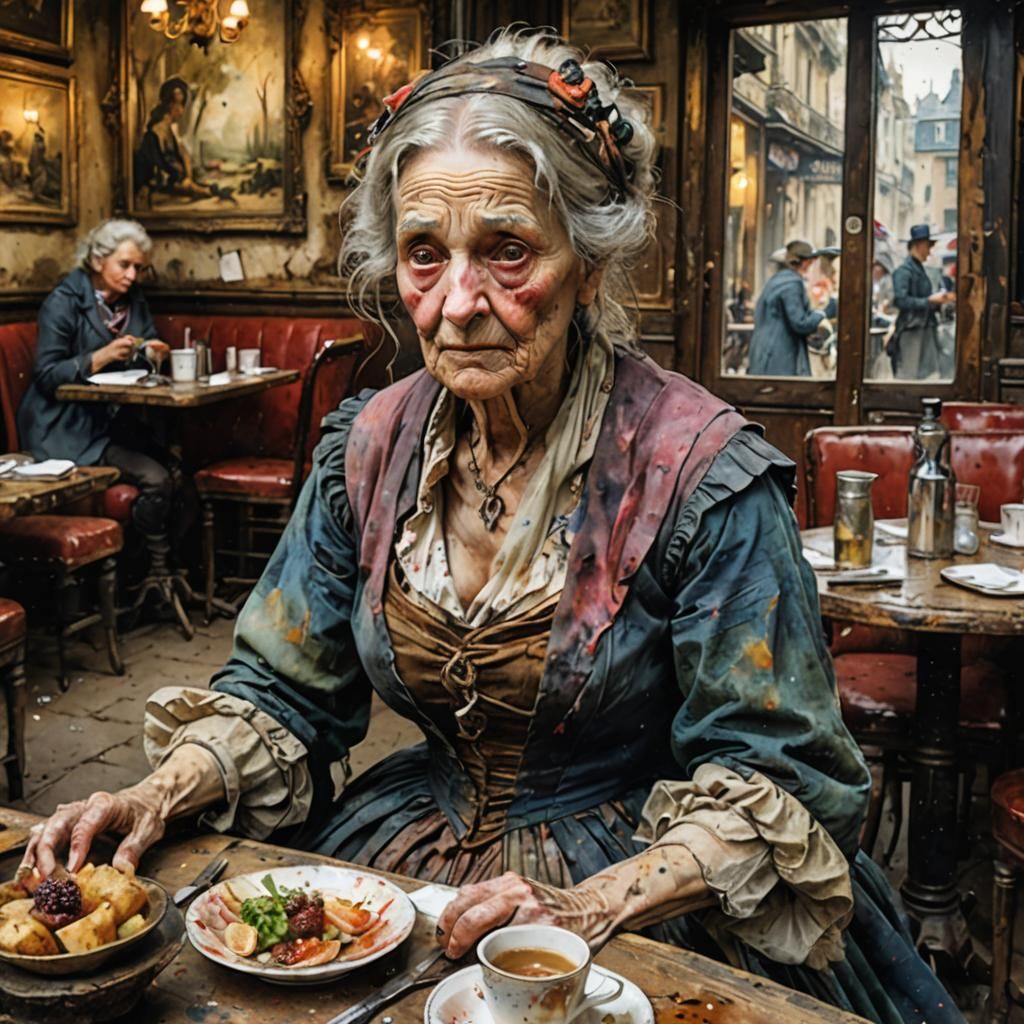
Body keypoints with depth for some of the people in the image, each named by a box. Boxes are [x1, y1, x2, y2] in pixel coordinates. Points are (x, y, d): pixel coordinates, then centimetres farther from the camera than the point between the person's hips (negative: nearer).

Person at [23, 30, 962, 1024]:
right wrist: (160, 793, -11)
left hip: (642, 896, -3)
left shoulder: (701, 472, -17)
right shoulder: (370, 447, -1)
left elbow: (772, 779, -14)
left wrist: (589, 907, -27)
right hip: (409, 855, 4)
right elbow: (280, 690, 6)